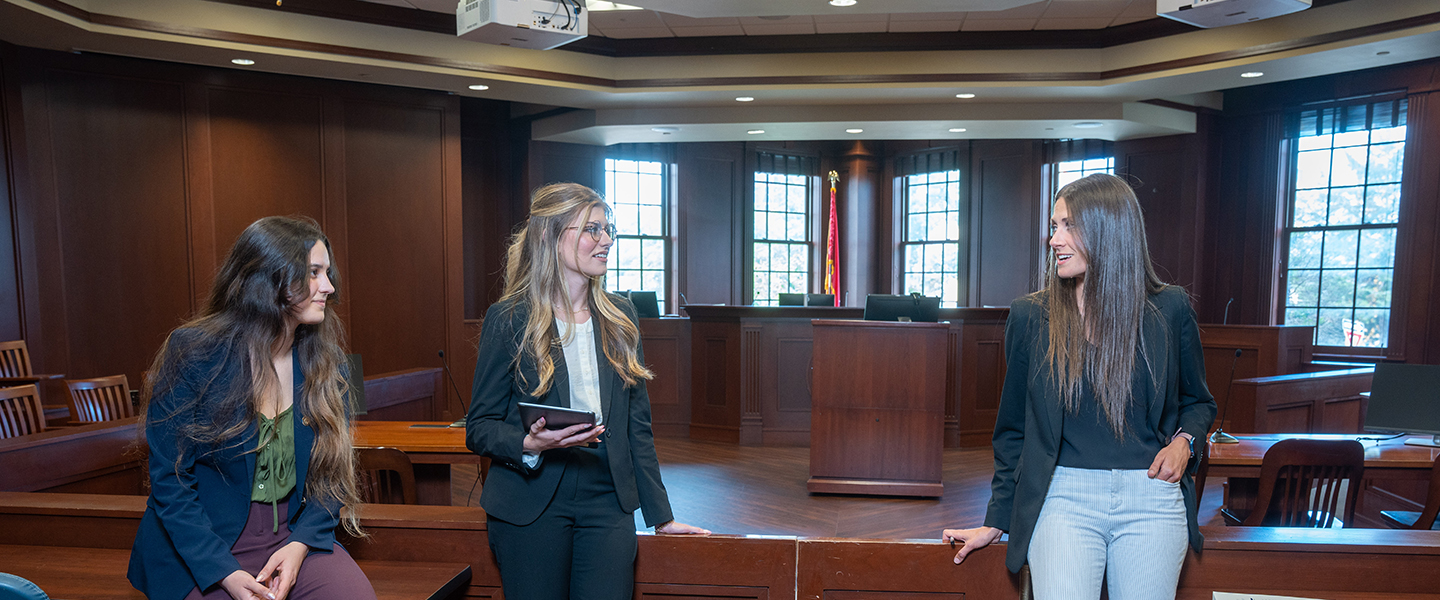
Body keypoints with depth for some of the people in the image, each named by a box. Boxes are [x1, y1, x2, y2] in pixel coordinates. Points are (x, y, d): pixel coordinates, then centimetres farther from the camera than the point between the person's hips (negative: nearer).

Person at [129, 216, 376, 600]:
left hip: (293, 536, 2)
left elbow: (332, 469, 5)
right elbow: (169, 479, -9)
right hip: (200, 548, -2)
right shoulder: (193, 353, -9)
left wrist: (301, 543, -12)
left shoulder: (324, 363, 2)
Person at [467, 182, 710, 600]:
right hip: (531, 507, -3)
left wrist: (660, 515, 9)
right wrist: (530, 445, -23)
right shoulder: (508, 319, -4)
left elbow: (637, 424, 10)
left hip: (608, 504, 3)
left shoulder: (620, 317, 8)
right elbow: (478, 427, -3)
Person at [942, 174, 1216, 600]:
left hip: (1152, 501, 1)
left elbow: (1198, 401, 20)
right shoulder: (1030, 317, 3)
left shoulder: (1170, 309, 4)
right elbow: (1014, 429, 9)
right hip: (1064, 497, -1)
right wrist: (996, 521, 9)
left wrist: (1184, 441, -3)